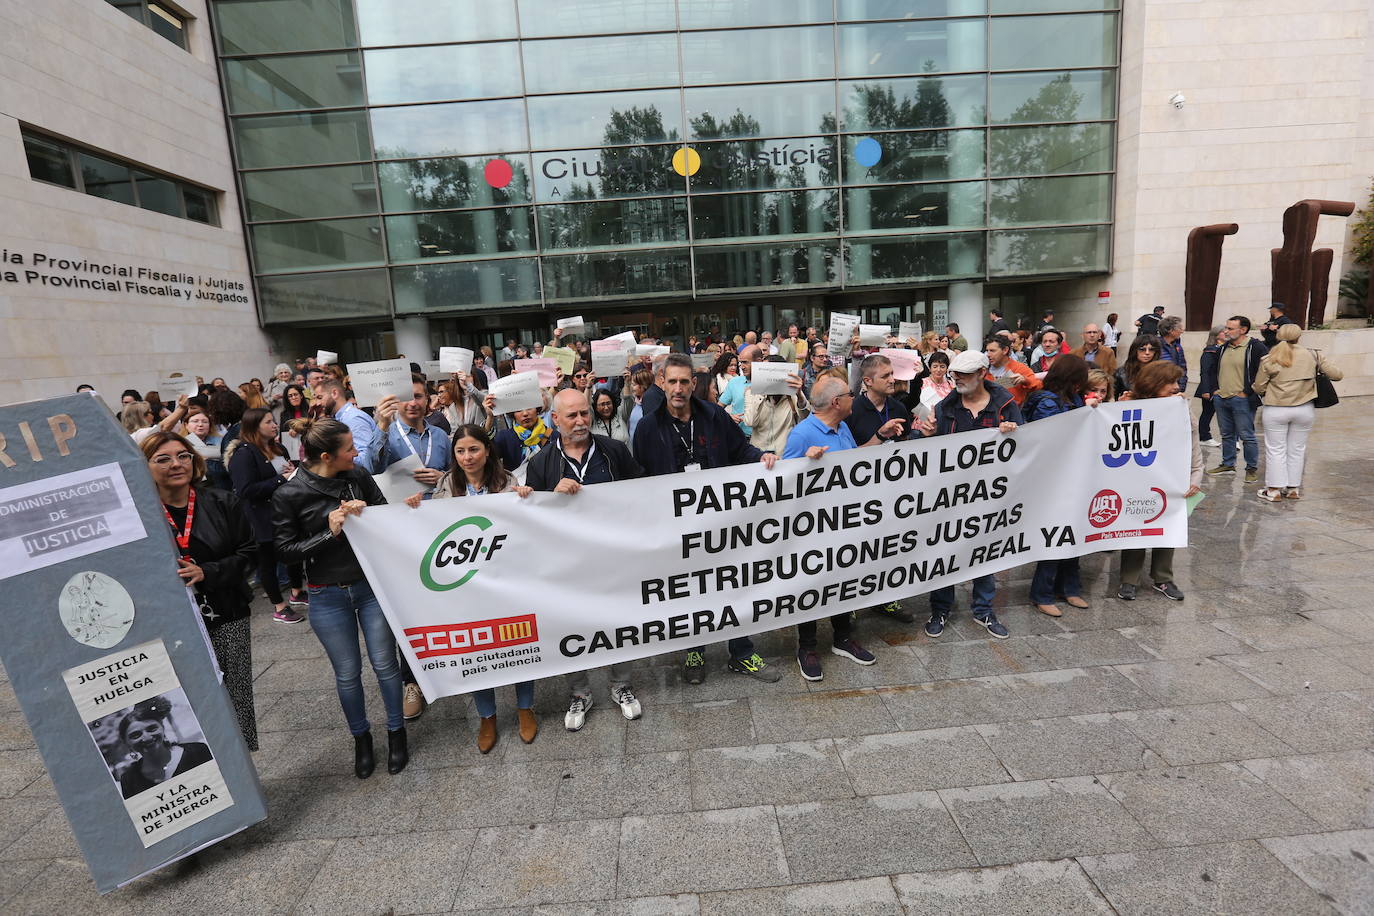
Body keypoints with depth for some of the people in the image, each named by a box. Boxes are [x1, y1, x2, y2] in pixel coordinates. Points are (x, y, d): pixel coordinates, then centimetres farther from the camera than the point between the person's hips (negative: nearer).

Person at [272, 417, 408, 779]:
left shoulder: (359, 475, -5)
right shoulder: (289, 496, -12)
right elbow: (286, 551, -8)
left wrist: (365, 512, -16)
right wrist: (330, 533, -20)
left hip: (373, 585, 2)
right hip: (328, 597, -1)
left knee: (384, 664, 10)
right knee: (348, 673, 13)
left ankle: (396, 732, 31)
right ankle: (361, 738, 36)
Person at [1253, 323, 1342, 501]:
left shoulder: (1268, 360, -10)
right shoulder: (1313, 356, -4)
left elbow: (1258, 388, -4)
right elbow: (1337, 374, 0)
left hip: (1276, 411, -3)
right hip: (1305, 410, 3)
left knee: (1276, 449, 5)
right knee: (1297, 449, 13)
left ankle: (1274, 490, 7)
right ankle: (1294, 488, 20)